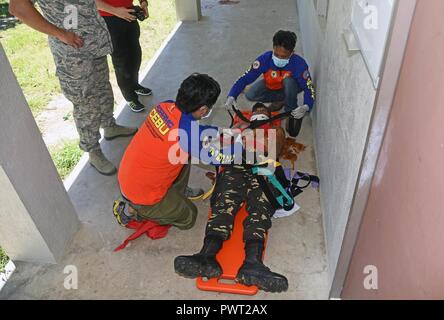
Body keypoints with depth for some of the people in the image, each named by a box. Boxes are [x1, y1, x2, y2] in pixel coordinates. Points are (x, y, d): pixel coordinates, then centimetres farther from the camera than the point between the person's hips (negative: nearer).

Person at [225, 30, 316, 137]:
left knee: (288, 81, -37)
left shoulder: (299, 63, -34)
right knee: (250, 95, -22)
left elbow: (309, 88, -30)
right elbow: (245, 78, -30)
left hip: (291, 87, -2)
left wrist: (306, 107, -50)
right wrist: (231, 96, -46)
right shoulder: (265, 59, -31)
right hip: (270, 86, 3)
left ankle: (292, 114, -13)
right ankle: (282, 99, 2)